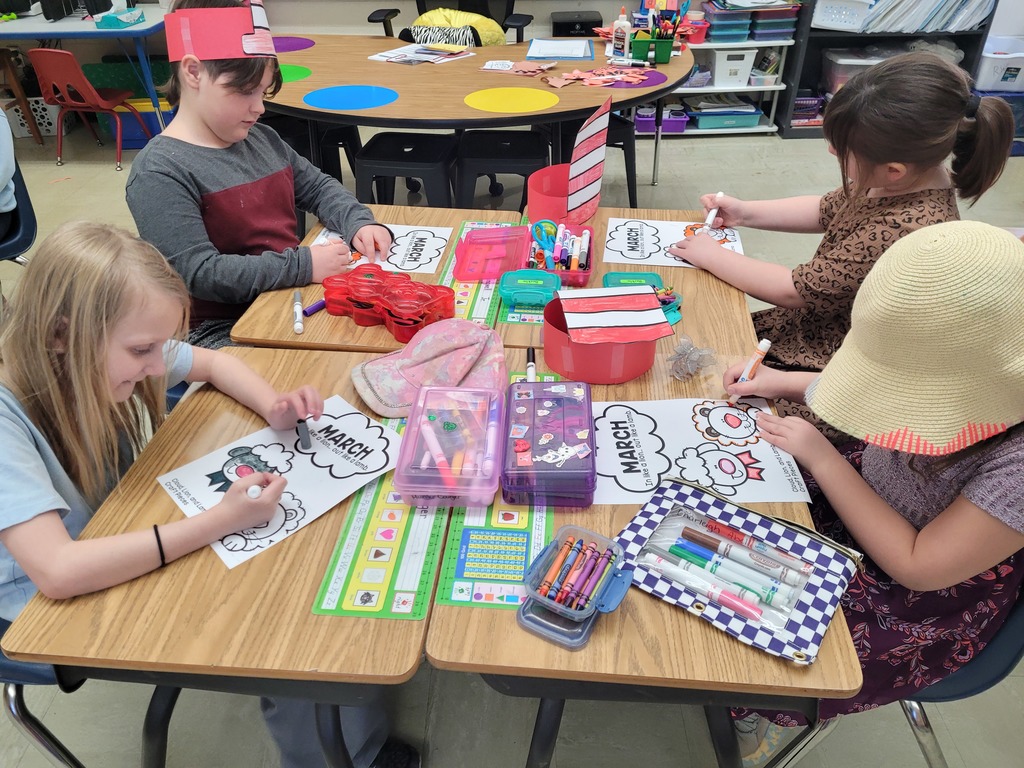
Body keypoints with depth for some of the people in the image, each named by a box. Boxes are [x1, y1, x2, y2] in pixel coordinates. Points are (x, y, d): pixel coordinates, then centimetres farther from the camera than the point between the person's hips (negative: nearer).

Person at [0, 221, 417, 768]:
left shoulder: (109, 352, -15)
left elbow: (214, 361, 3)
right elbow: (58, 571, -40)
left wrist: (274, 409, -17)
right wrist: (219, 522, -40)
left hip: (131, 546, 6)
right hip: (54, 607, -6)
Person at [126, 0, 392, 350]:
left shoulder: (263, 139, 10)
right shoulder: (159, 172, -14)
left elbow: (318, 186, 22)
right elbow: (197, 272, -21)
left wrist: (358, 223, 0)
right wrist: (303, 266, -25)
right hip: (221, 330, -8)